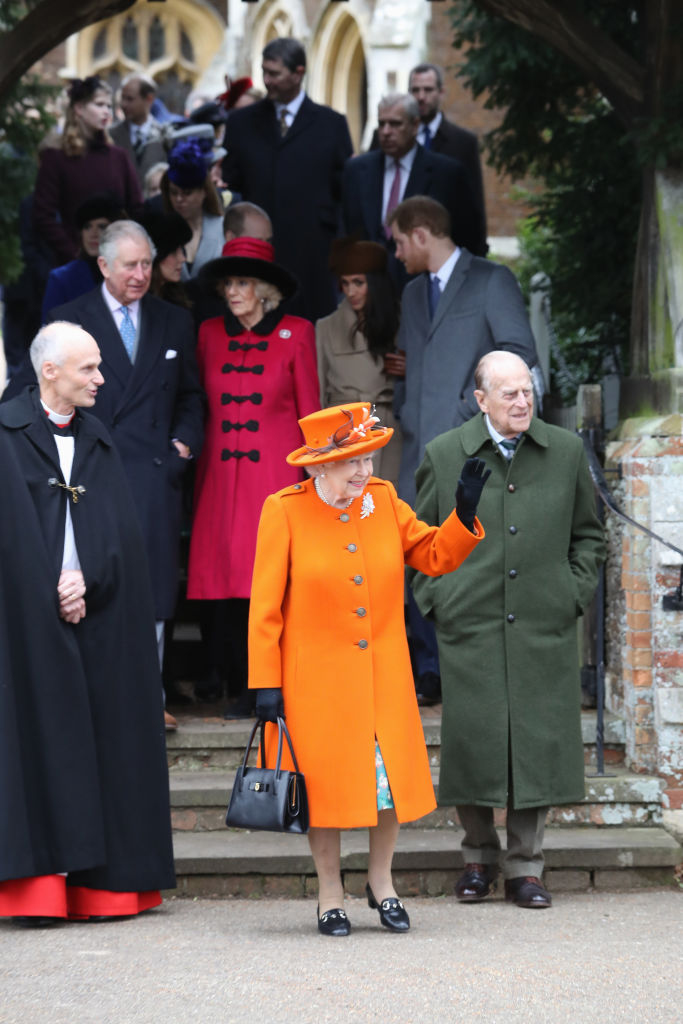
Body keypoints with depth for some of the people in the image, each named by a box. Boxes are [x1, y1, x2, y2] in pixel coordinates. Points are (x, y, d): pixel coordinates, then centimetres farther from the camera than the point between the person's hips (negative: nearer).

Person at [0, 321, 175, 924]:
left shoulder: (98, 444, 14)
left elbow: (120, 530, 5)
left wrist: (86, 580, -11)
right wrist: (50, 592, -13)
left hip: (97, 617, 5)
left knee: (101, 737, 3)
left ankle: (101, 881, 6)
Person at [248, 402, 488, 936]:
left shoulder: (384, 501, 3)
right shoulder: (285, 510, -8)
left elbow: (435, 555, 10)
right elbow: (265, 605, -6)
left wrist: (465, 513, -8)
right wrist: (266, 682, -8)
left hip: (384, 678, 3)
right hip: (316, 680, -3)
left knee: (392, 774, 2)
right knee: (324, 783, 3)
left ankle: (381, 880, 24)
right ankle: (330, 896, 18)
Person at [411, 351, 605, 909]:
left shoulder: (566, 451, 7)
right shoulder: (444, 455, 3)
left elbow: (588, 533, 17)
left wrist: (575, 593, 5)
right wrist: (435, 599, 3)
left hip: (544, 628, 1)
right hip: (469, 627, -1)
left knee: (539, 740, 0)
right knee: (472, 739, -2)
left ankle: (526, 867, 11)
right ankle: (480, 856, 17)